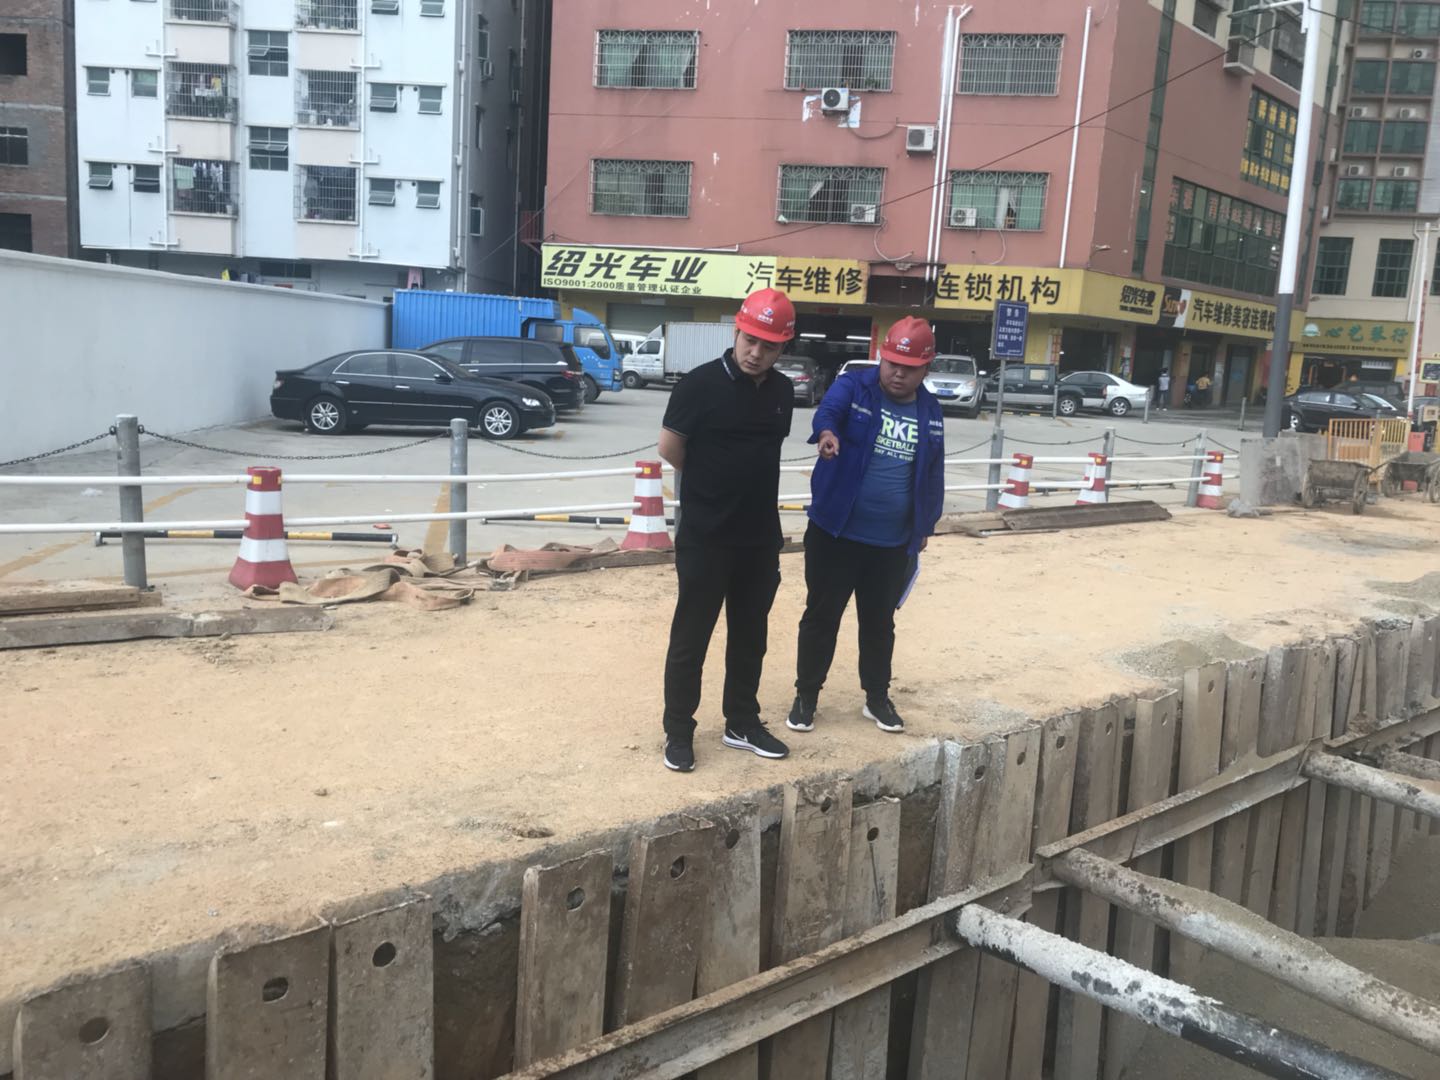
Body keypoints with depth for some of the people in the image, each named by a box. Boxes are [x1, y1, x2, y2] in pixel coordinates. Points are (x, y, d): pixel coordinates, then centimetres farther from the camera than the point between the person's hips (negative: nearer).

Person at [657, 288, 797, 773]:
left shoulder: (783, 391, 3)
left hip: (761, 538, 5)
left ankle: (742, 723, 30)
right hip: (704, 537, -5)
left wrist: (746, 486, 11)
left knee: (750, 635, 15)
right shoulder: (701, 383, -13)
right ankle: (678, 731, 17)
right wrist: (713, 484, 4)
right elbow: (670, 448, -6)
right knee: (690, 637, 4)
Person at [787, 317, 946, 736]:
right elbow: (828, 411, -29)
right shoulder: (853, 386, -6)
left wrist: (925, 526, 18)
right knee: (821, 617, 7)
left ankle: (877, 697, 33)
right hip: (835, 532, -3)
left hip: (893, 543, 3)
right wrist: (827, 433, -51)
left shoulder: (931, 412, 6)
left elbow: (933, 475, 15)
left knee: (879, 622, 16)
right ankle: (806, 696, 22)